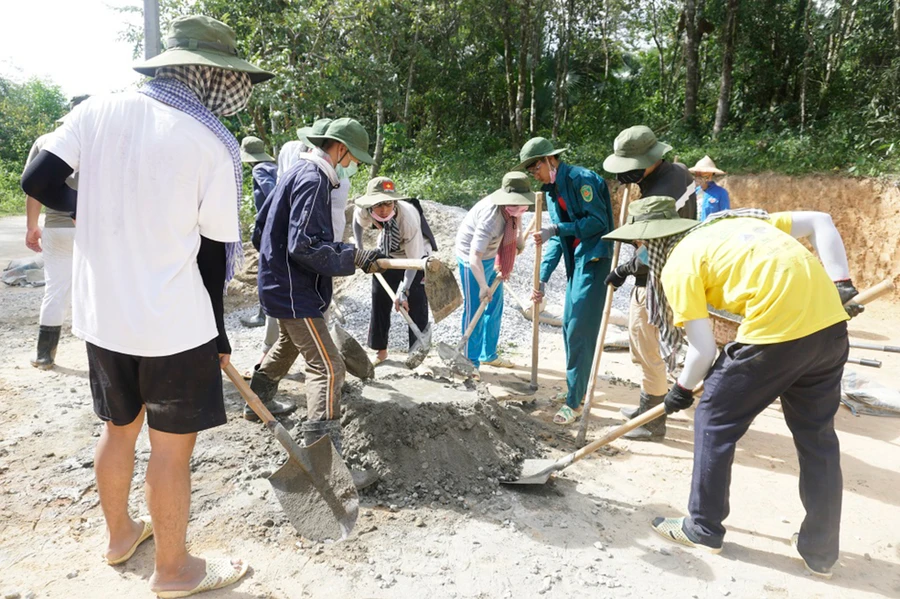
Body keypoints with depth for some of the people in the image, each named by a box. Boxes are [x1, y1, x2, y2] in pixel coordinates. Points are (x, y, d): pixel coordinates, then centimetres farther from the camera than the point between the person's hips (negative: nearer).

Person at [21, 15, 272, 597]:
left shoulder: (98, 111, 1)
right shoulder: (215, 143, -11)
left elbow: (38, 182, 0)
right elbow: (216, 252, -8)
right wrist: (217, 335, 3)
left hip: (102, 315, 6)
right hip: (173, 324, -5)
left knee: (119, 427, 23)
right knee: (172, 448, 8)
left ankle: (121, 532, 45)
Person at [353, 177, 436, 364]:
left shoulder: (408, 217, -39)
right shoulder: (364, 211, -27)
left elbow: (414, 259, -33)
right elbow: (357, 219, 2)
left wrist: (404, 291, -38)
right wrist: (359, 248, -2)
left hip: (415, 256, -4)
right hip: (387, 255, 5)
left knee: (416, 304, -11)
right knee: (379, 300, 4)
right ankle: (381, 350, 19)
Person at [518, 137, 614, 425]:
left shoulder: (581, 179, -14)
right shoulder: (551, 190, 13)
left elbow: (599, 222, -17)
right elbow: (556, 237, 12)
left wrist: (556, 229, -21)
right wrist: (543, 278, 4)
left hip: (594, 260, -9)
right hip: (575, 261, 9)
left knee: (579, 330, -8)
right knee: (569, 326, 13)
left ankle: (574, 401, 0)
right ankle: (575, 388, 27)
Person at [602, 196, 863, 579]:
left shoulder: (679, 264, 0)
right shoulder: (736, 221, 21)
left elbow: (703, 350, -3)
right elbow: (820, 222, 17)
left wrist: (682, 390, 15)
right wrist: (841, 285, 12)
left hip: (778, 332, -8)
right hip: (831, 324, 8)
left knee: (714, 420, 12)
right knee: (816, 435, 20)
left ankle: (704, 530, 25)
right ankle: (821, 551, 33)